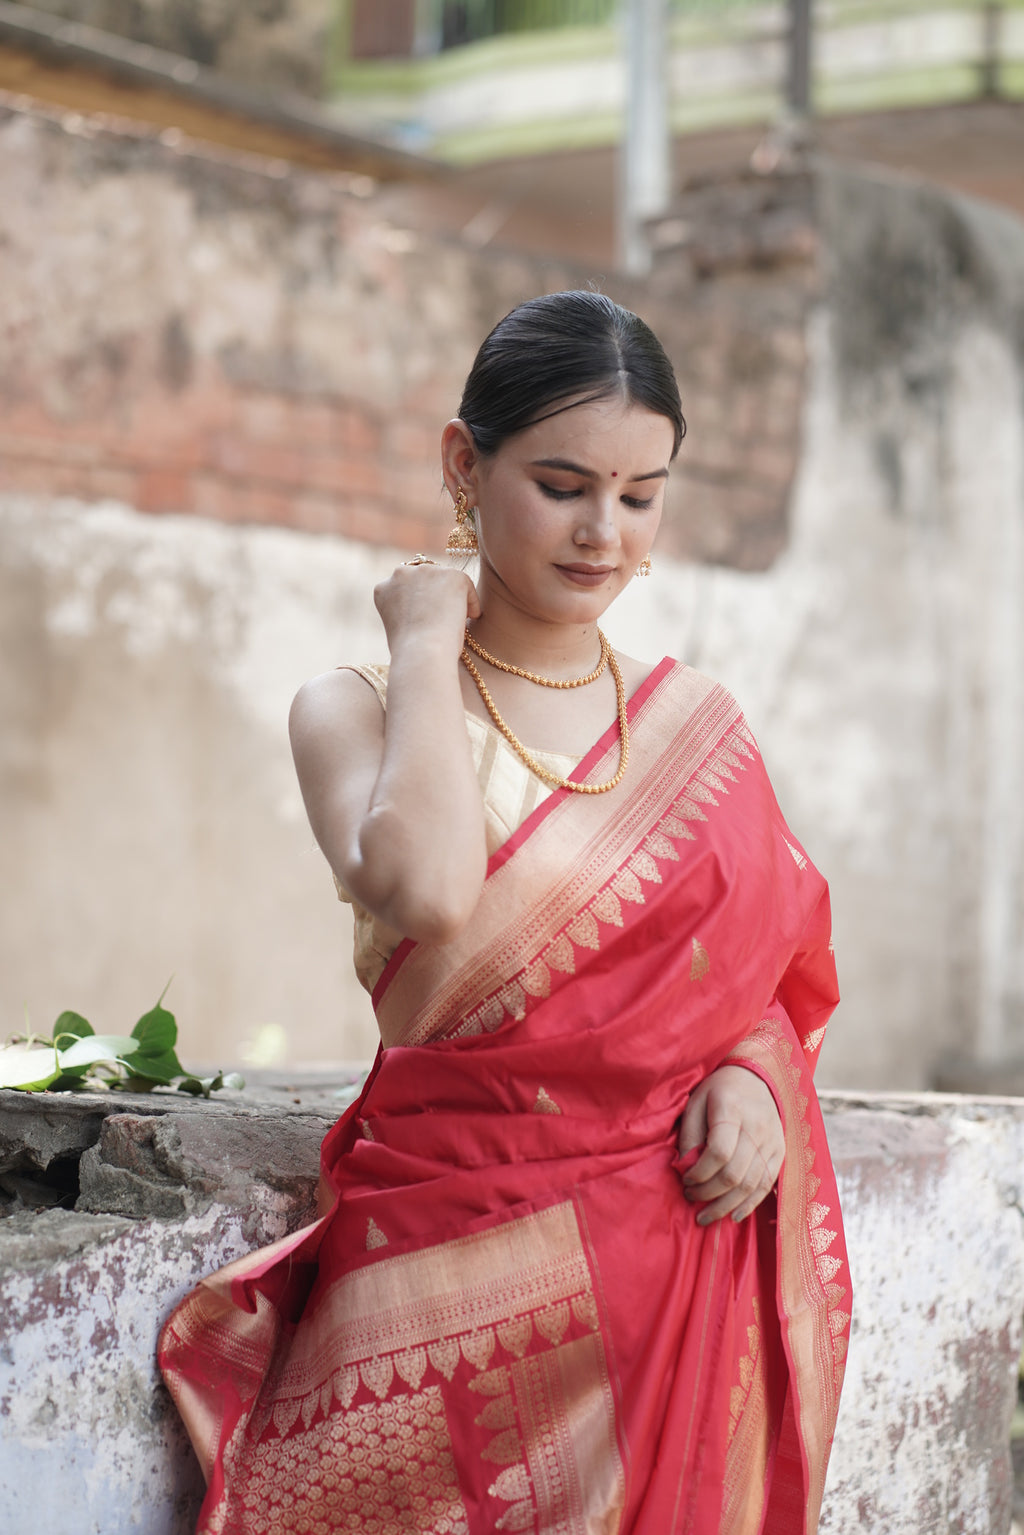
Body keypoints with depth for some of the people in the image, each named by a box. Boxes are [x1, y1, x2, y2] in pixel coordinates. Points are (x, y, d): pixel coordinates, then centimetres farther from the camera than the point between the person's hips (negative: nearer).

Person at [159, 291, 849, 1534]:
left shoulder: (699, 725, 12)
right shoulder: (359, 709, 2)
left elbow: (768, 977, 17)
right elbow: (426, 890, -20)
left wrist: (755, 1079, -6)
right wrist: (429, 643, -7)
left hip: (683, 1242, 3)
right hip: (457, 1259, -3)